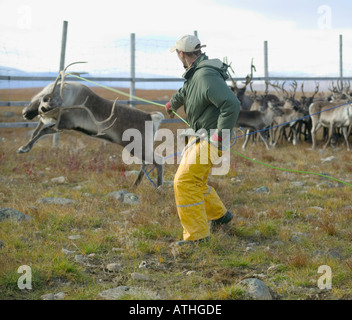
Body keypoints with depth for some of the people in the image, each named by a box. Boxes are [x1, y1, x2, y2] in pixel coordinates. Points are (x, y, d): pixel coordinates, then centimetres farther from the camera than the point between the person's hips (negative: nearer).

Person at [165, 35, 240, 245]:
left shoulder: (207, 76, -25)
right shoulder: (196, 73, 9)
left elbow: (232, 104, -33)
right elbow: (185, 92, 33)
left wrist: (220, 135, -28)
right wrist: (172, 104, 53)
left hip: (212, 138, -10)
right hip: (202, 135, 10)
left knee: (185, 182, -13)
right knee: (195, 180, 21)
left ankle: (197, 234, -7)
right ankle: (220, 216, 38)